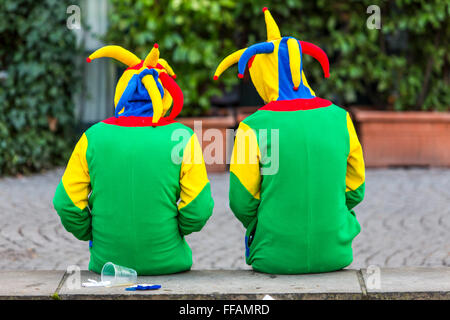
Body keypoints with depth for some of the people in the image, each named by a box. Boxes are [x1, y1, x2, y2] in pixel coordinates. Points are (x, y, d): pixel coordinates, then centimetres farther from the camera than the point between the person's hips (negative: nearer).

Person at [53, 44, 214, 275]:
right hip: (167, 262, -1)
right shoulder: (182, 139, -8)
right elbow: (197, 209, -8)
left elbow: (67, 203, -3)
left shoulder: (94, 137, -4)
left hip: (107, 262, 1)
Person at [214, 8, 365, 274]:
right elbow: (355, 191, 4)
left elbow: (242, 203, -7)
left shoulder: (253, 127, -12)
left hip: (275, 258, -2)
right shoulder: (340, 118, -3)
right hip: (335, 255, 2)